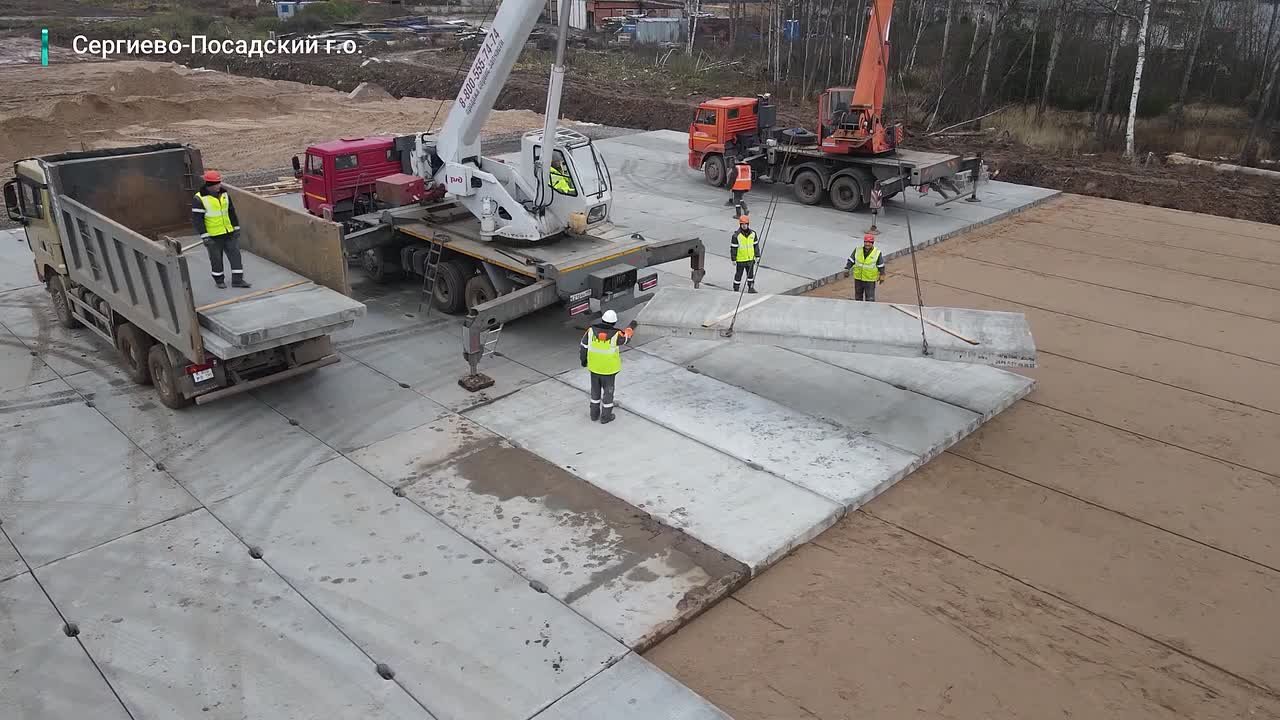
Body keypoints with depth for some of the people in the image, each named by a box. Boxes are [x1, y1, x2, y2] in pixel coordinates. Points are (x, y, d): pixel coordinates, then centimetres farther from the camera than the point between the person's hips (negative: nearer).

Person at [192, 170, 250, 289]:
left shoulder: (224, 194, 4)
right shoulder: (199, 199, -13)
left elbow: (231, 212, 13)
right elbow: (197, 219, -13)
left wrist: (236, 228, 12)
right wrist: (204, 237, -17)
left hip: (229, 233, 5)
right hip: (213, 235, -5)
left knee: (235, 254, 2)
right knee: (216, 259, 6)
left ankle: (237, 280, 8)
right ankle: (219, 280, 22)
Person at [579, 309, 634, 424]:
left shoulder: (592, 330, -18)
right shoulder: (615, 335, -25)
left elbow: (583, 348, -9)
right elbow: (626, 337, -2)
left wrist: (583, 360, 10)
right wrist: (631, 327, 16)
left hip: (594, 367, 3)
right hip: (609, 368, -3)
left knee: (595, 390, 22)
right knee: (608, 391, 16)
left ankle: (594, 414, 34)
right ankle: (605, 416, 29)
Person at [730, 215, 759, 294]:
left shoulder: (752, 233, 1)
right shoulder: (736, 235, -14)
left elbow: (755, 245, 11)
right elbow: (733, 247, -10)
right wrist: (733, 259, -11)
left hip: (750, 258, 4)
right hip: (740, 259, -4)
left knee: (751, 274, 13)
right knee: (738, 274, 7)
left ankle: (751, 288, 25)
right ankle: (736, 289, 19)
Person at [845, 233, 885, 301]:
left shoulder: (877, 253, -9)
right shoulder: (857, 250, -4)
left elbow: (881, 266, -1)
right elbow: (851, 260, 2)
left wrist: (882, 276, 1)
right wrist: (847, 268, -11)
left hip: (870, 280, -3)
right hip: (858, 278, 3)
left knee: (870, 299, -2)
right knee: (858, 297, 18)